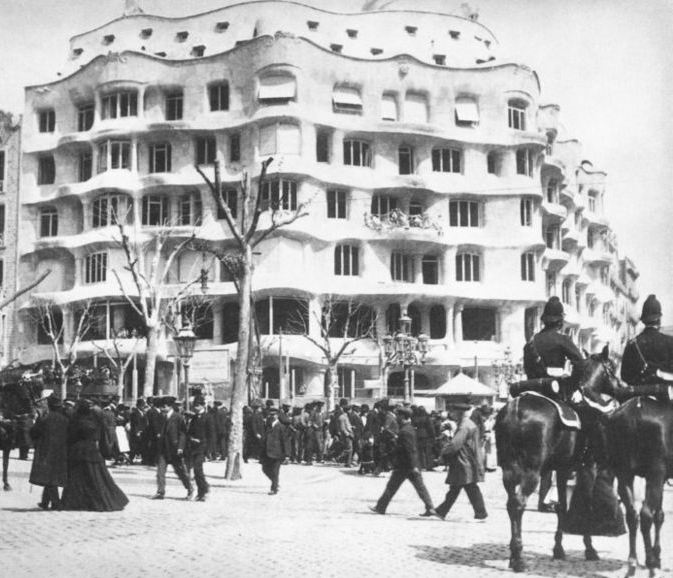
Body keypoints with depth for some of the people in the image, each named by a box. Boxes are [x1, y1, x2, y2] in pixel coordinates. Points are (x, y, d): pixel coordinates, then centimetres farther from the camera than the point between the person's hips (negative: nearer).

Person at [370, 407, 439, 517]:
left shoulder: (405, 431, -18)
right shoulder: (411, 429, 11)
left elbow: (410, 450, -22)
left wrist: (413, 466, -23)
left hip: (403, 466, -9)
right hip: (411, 465, 9)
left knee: (392, 486, 3)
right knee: (420, 486, 6)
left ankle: (380, 507, 13)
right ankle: (430, 508, 2)